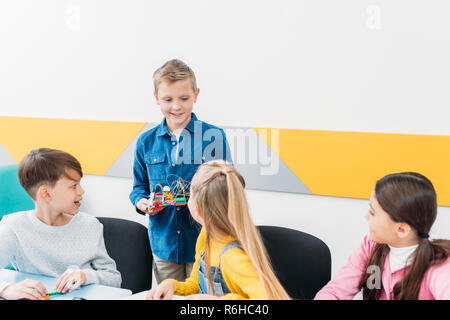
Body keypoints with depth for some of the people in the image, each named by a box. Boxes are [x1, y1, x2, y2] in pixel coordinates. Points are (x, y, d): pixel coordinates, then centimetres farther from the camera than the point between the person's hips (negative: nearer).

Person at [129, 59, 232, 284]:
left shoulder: (214, 137, -5)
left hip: (204, 244, -3)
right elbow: (139, 186, 14)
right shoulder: (146, 142, 5)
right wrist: (141, 202, -7)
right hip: (163, 245, 3)